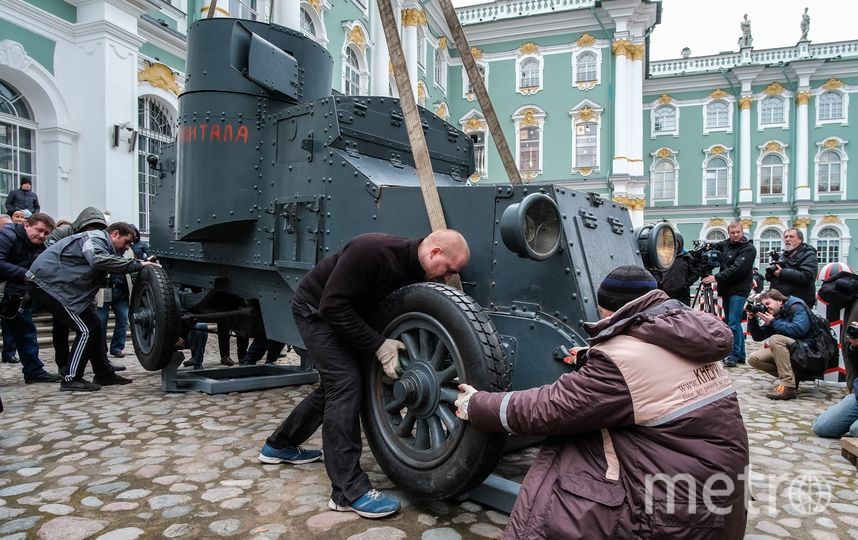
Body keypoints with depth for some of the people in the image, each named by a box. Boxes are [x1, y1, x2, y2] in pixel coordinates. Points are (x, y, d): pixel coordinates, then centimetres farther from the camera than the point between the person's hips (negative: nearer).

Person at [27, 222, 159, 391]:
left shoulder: (103, 245, 17)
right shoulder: (95, 238, -15)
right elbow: (98, 260, -36)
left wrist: (143, 263, -1)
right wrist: (137, 264, -33)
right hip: (48, 283, -11)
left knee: (94, 327, 9)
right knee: (86, 331, -11)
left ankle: (104, 373, 16)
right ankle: (71, 379, -3)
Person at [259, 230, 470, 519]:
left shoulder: (416, 268, -10)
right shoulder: (372, 251, -35)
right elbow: (333, 305, -32)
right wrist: (377, 345, -31)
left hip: (347, 311, 9)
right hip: (316, 308, -8)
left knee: (335, 384, 16)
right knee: (345, 383, -17)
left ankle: (280, 445, 37)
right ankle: (349, 492, -12)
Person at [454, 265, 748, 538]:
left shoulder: (621, 359, -22)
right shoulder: (694, 329, 2)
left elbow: (548, 409, -16)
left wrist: (476, 404, -4)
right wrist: (590, 359, 14)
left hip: (678, 513, -8)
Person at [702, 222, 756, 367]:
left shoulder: (748, 248, -10)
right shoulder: (726, 244, 11)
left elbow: (737, 269, -20)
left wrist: (716, 278, -22)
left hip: (739, 290, -8)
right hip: (727, 289, 8)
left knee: (733, 323, -11)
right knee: (731, 323, 11)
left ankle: (734, 356, -5)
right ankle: (740, 355, 20)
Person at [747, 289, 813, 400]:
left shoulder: (797, 307, -10)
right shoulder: (774, 315, 9)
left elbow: (799, 330, -29)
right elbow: (758, 336, 10)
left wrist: (773, 322, -20)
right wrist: (752, 319, -4)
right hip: (787, 350, 7)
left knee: (775, 339, -32)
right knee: (753, 359, -8)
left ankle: (789, 387, -30)